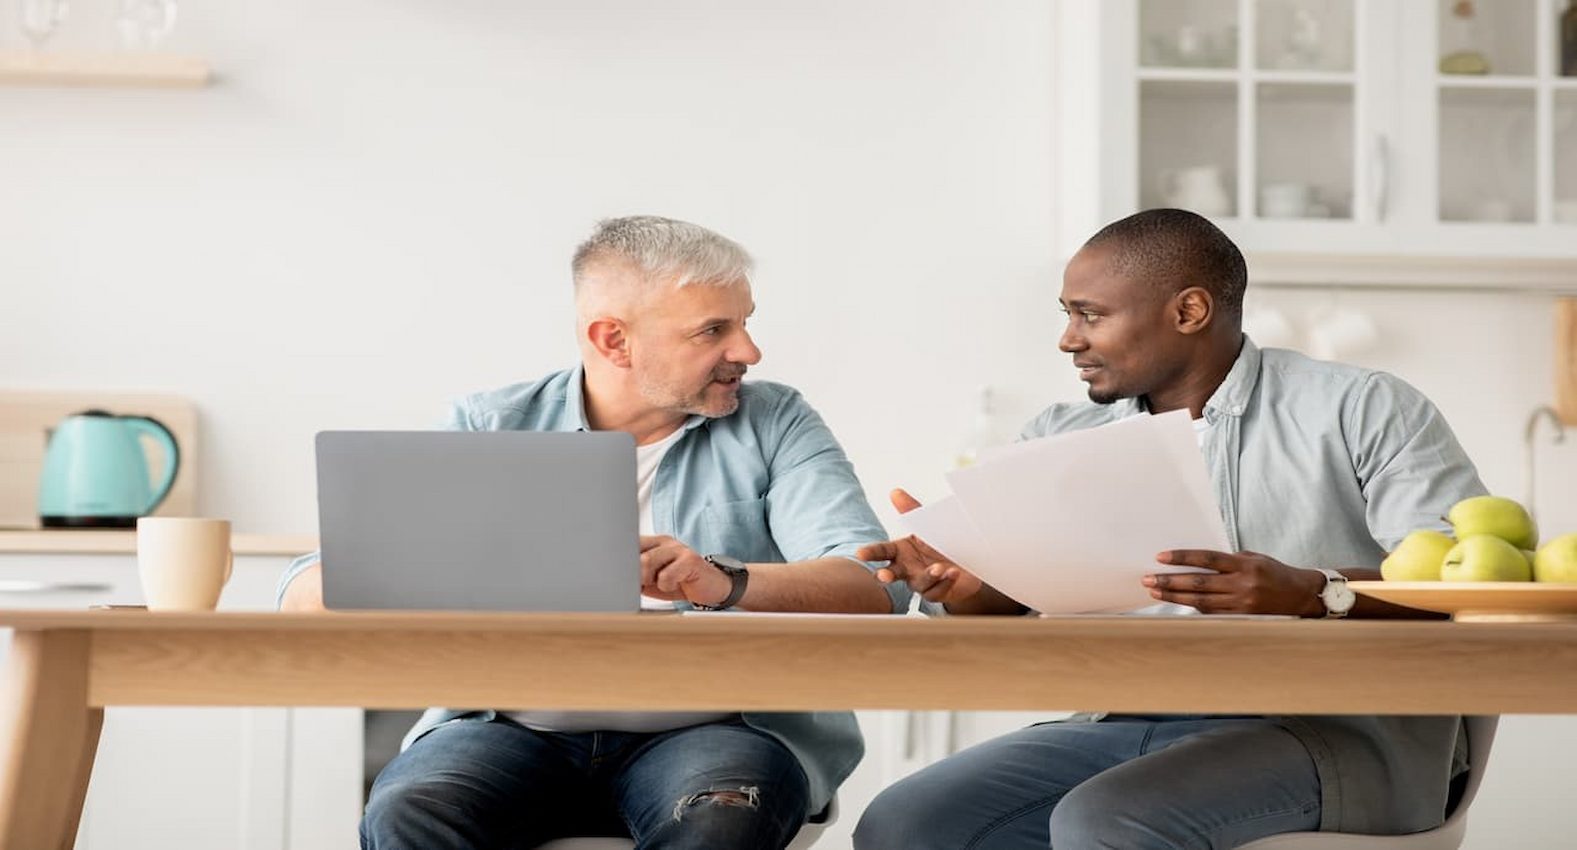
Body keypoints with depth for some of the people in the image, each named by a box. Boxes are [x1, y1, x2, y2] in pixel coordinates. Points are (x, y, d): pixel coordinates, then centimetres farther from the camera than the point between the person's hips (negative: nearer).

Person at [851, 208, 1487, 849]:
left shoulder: (1363, 410, 1)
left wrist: (1316, 594, -26)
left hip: (1332, 728, -5)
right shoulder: (1059, 441, 17)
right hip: (1128, 726, 5)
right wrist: (969, 587, -9)